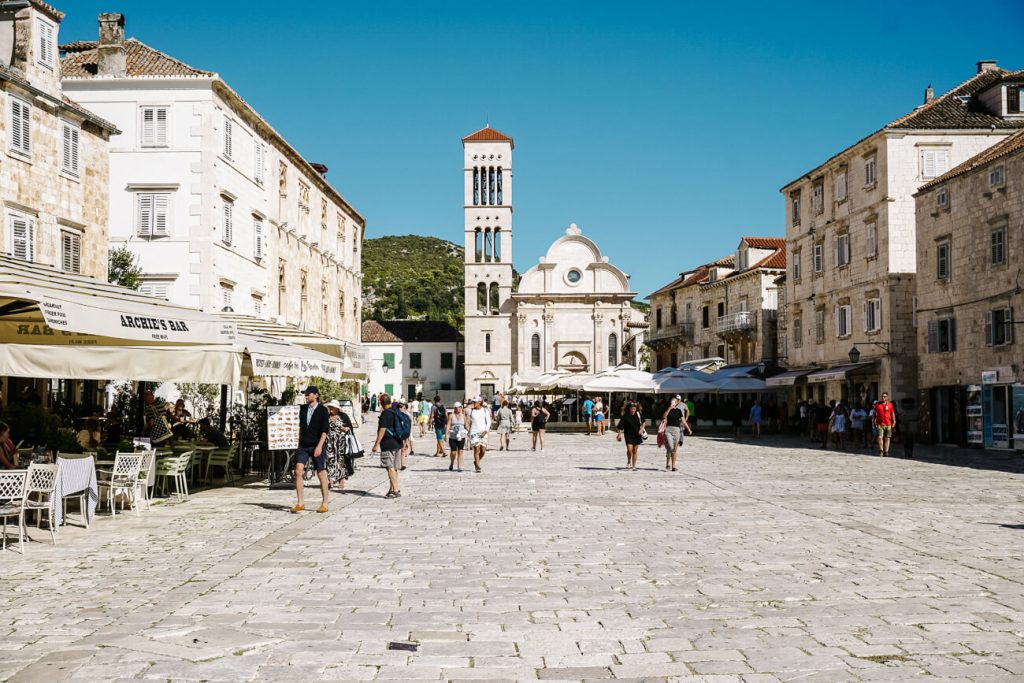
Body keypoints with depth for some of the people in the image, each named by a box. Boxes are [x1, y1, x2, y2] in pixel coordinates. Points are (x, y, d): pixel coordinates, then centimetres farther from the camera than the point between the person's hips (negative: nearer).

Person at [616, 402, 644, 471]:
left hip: (637, 435, 3)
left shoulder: (638, 415, 2)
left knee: (635, 451, 7)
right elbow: (620, 427, -6)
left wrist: (641, 429, 0)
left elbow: (643, 422, 15)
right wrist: (619, 434, -11)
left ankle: (634, 466, 16)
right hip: (628, 435, -3)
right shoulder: (625, 416, -8)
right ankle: (628, 462, 11)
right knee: (629, 450, -17)